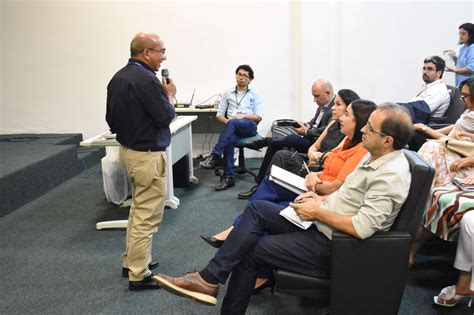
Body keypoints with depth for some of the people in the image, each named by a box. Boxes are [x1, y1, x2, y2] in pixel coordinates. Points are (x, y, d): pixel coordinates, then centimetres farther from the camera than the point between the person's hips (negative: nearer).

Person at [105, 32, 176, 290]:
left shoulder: (117, 78, 8)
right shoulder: (146, 80, -21)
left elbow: (111, 118, 14)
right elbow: (166, 117, -17)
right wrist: (170, 95, -1)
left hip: (127, 150, 10)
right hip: (148, 155, -10)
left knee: (138, 210, 21)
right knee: (147, 216, -2)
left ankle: (131, 261, 30)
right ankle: (139, 275, 5)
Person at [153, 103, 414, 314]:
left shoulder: (391, 176, -23)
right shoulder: (374, 156, 8)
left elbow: (362, 228, -29)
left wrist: (318, 212, -18)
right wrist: (321, 200, 4)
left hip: (331, 243, -9)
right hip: (319, 222, 9)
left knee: (251, 250, -9)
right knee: (256, 208, -3)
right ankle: (210, 278, -4)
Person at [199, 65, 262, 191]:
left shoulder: (254, 95, 15)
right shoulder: (228, 93, 20)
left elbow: (258, 117, 6)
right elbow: (219, 115, 16)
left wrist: (243, 115, -11)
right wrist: (226, 121, -6)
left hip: (249, 125, -1)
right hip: (233, 128, 1)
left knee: (233, 123, -38)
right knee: (229, 140, -36)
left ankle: (214, 156, -42)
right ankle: (228, 178, -36)